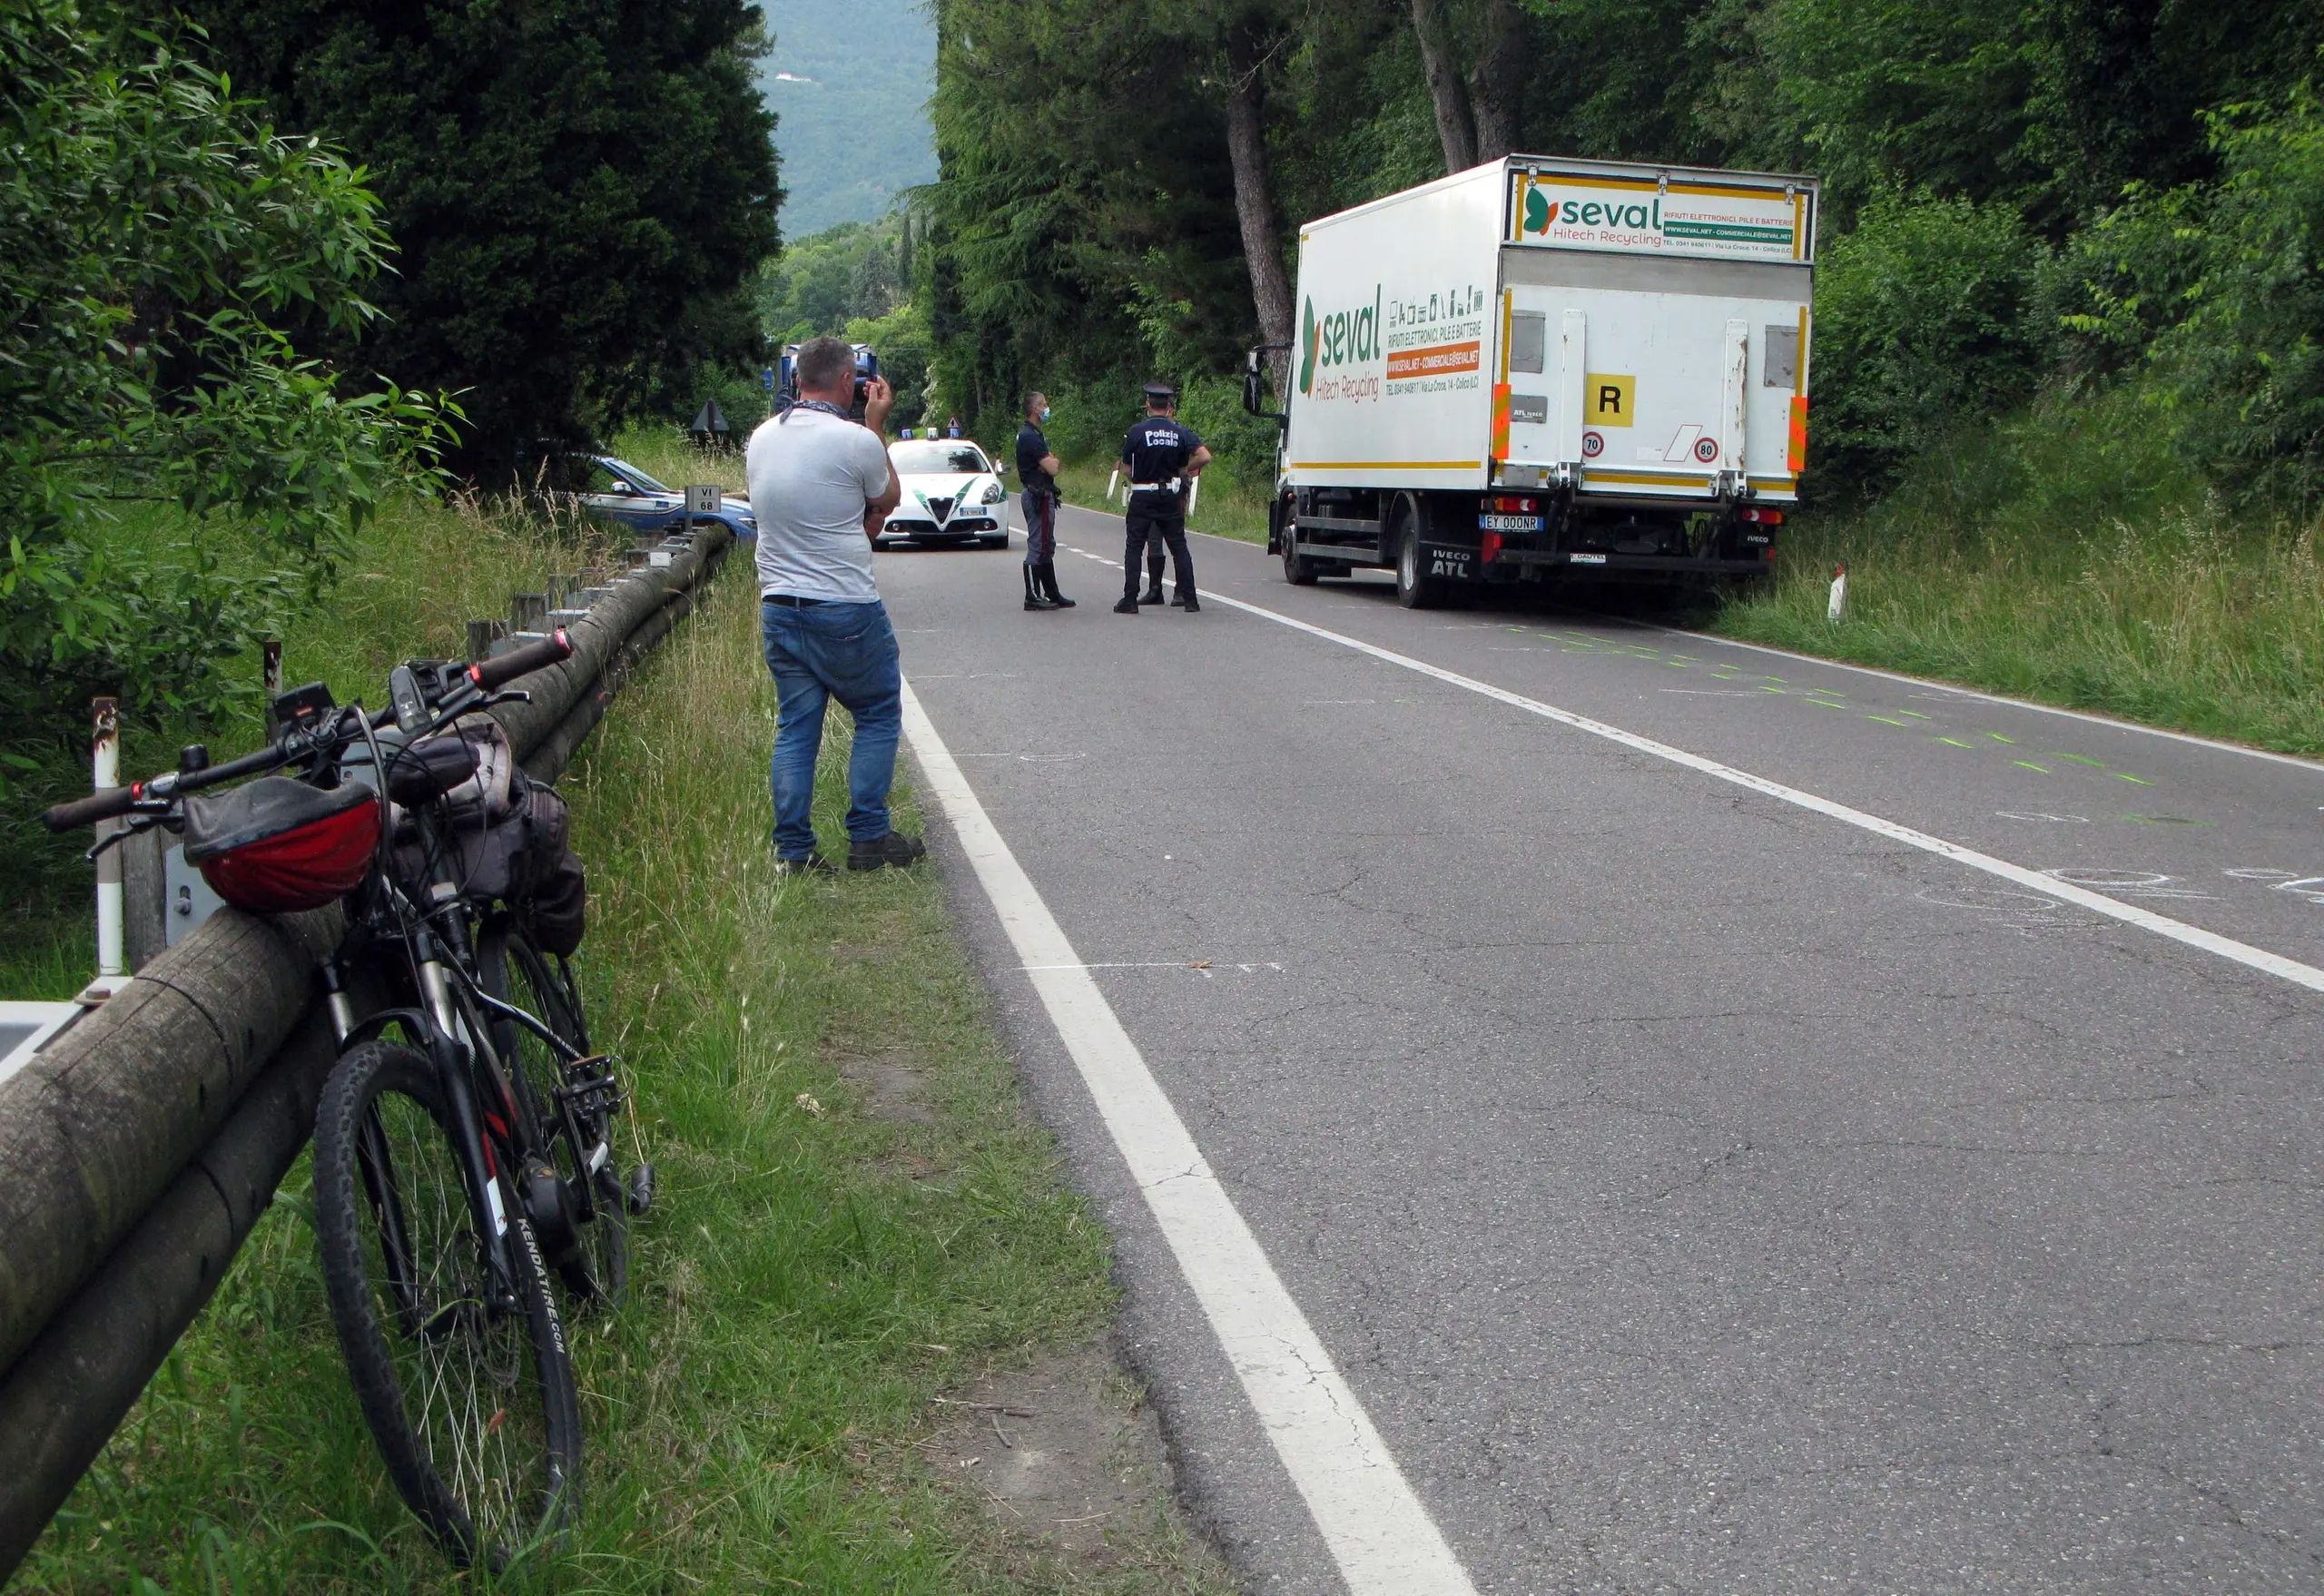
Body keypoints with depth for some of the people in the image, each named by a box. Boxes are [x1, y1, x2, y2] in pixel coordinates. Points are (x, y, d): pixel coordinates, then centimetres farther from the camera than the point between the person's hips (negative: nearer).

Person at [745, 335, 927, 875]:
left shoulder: (761, 439, 7)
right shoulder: (856, 441, -14)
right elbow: (887, 501, 4)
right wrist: (877, 425, 9)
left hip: (778, 605, 6)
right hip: (846, 609, -6)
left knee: (795, 727, 10)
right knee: (878, 716, 10)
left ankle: (793, 851, 8)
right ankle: (868, 838, 8)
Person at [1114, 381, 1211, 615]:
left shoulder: (1137, 431, -8)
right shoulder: (1181, 432, 0)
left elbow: (1126, 469, -4)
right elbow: (1205, 457, -3)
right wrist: (1183, 470, 8)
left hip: (1142, 497, -2)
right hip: (1171, 496, 2)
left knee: (1134, 547, 4)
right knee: (1179, 546, 9)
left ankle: (1130, 600, -1)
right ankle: (1189, 598, 7)